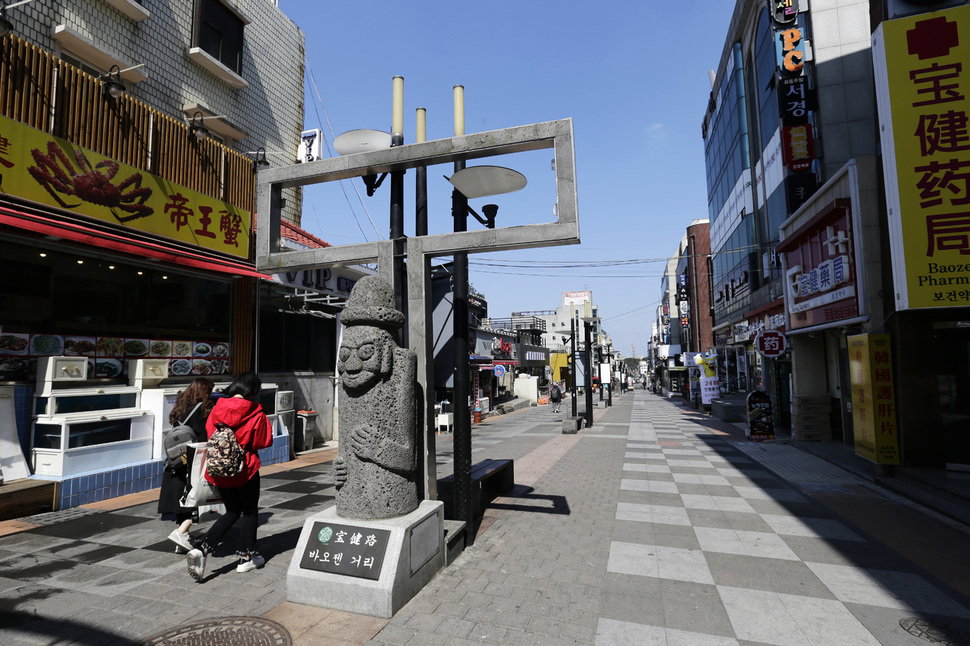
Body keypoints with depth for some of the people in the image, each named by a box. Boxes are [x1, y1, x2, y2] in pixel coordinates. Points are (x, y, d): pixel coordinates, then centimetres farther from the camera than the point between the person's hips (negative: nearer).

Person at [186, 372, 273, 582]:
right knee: (249, 512, 15)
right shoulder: (254, 413, -15)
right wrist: (264, 420, 4)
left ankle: (201, 548, 3)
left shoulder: (217, 409, -3)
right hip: (245, 469, -5)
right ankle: (246, 558, 23)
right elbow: (264, 440, -8)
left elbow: (209, 433, 5)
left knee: (232, 512, 21)